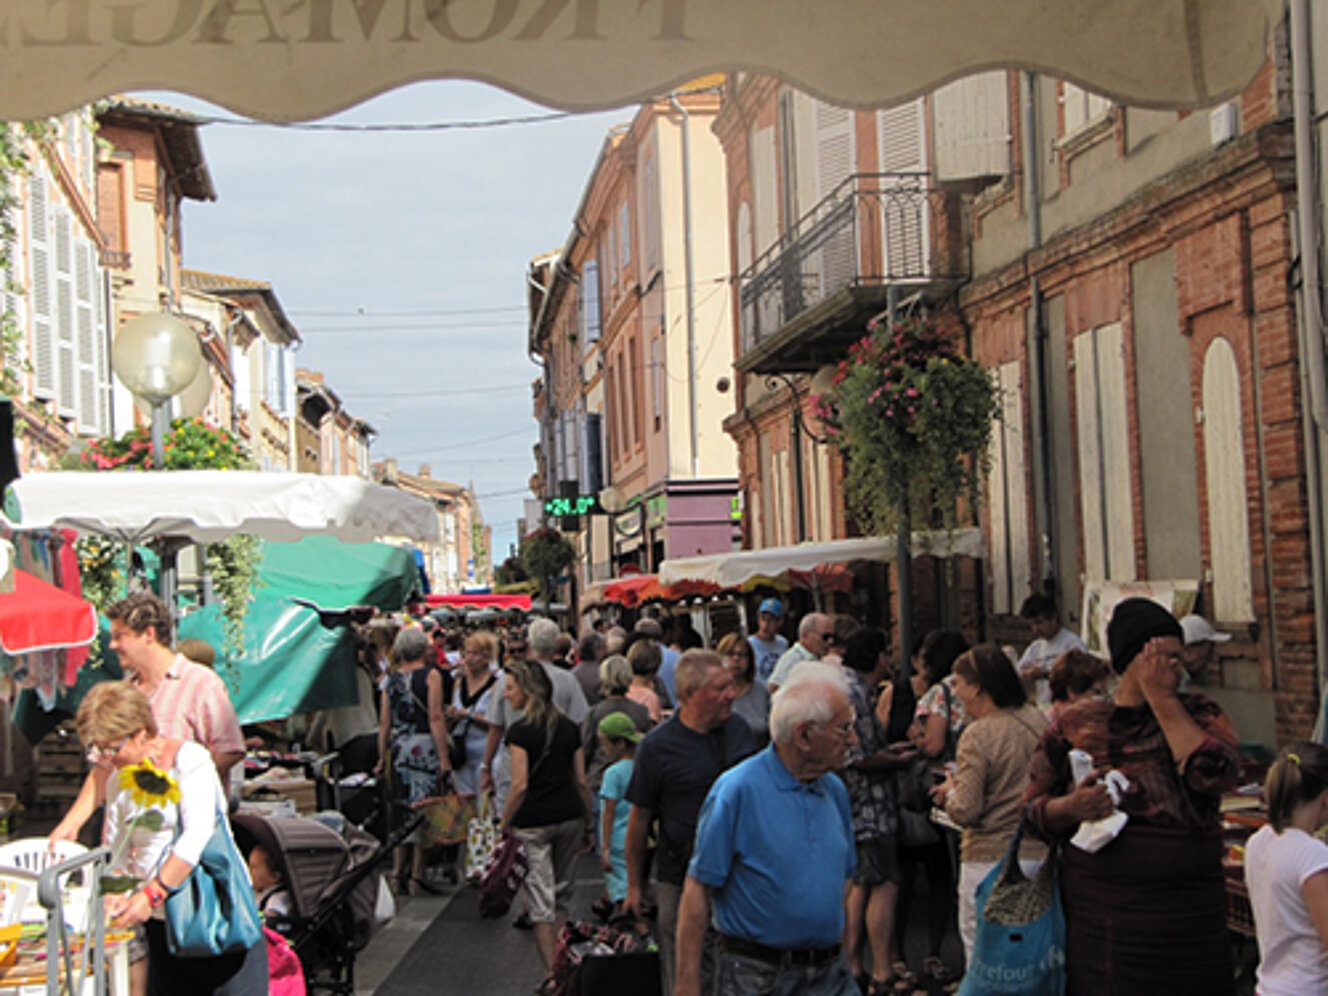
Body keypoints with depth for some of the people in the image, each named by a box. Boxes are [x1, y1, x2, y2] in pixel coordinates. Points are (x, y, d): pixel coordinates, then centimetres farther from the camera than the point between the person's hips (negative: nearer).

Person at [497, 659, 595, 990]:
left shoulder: (520, 730, -10)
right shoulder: (569, 727, 7)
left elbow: (520, 785, -14)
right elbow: (581, 780, 8)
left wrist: (504, 825, -5)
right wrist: (589, 822, 16)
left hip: (533, 822, -5)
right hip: (570, 816, 5)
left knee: (540, 899, 0)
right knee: (561, 892, 19)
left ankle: (550, 972, -2)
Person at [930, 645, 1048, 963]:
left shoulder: (978, 734, -16)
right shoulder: (1038, 721, 3)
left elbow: (966, 811, -18)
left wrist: (949, 791, 1)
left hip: (990, 857, -7)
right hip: (1040, 852, 7)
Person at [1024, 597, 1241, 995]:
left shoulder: (1199, 716, 5)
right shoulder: (1078, 725, 5)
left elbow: (1214, 774, -16)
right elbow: (1034, 809, 9)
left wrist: (1162, 698, -11)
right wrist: (1071, 808, -13)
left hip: (1187, 918, 0)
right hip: (1095, 914, 0)